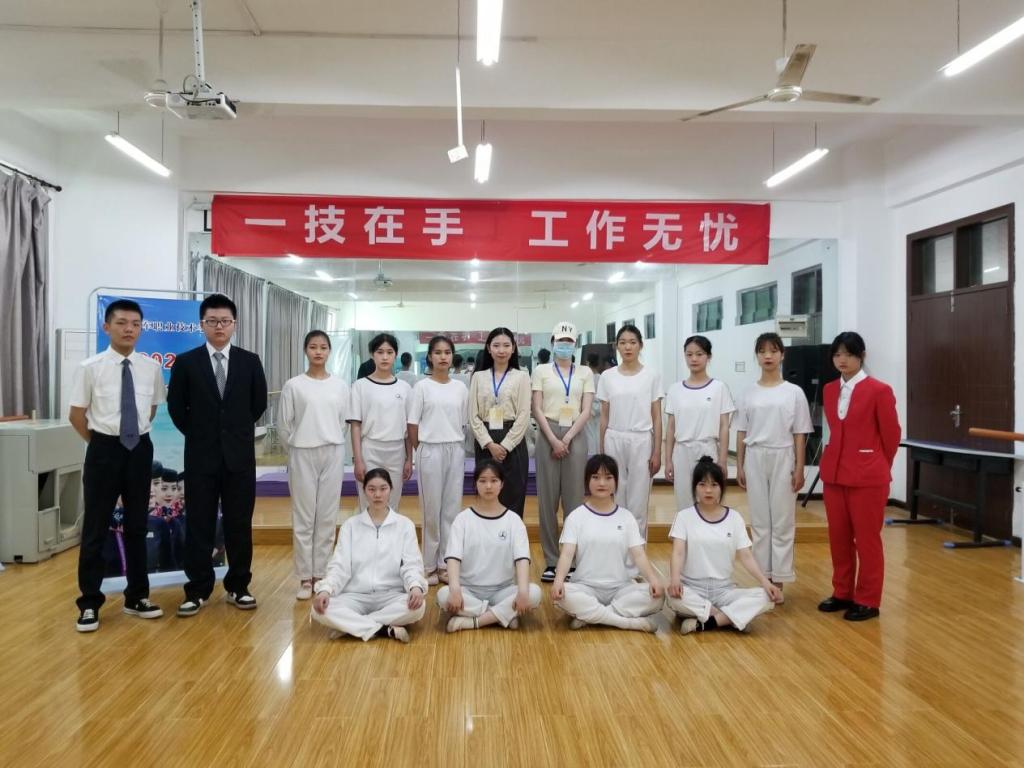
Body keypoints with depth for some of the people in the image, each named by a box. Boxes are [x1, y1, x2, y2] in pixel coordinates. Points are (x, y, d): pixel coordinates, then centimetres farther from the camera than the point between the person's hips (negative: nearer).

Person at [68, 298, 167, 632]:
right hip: (104, 450, -3)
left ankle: (136, 597, 26)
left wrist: (137, 437, 12)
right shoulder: (90, 368, -8)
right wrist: (100, 442, 5)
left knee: (137, 526, 13)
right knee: (95, 528, 4)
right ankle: (90, 604, 17)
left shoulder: (152, 367, -1)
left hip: (140, 450, 3)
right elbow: (76, 415, 1)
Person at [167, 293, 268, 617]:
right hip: (201, 456, 0)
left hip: (240, 455, 1)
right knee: (199, 525, 5)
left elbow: (259, 403, 9)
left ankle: (238, 587, 18)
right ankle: (197, 590, 15)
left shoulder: (250, 361, 2)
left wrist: (238, 431, 10)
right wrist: (199, 434, 7)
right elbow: (176, 407, 5)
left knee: (239, 524, 6)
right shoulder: (186, 362, 0)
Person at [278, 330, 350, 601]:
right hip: (302, 454, -2)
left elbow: (343, 423, 9)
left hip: (333, 454, 2)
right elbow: (283, 425, 2)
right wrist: (294, 450, 8)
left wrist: (332, 445, 9)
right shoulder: (293, 385, -3)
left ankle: (321, 574, 17)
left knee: (327, 517, 7)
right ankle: (305, 577, 11)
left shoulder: (340, 386, 2)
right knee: (303, 518, 3)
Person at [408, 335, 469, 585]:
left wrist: (456, 445, 5)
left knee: (452, 509, 7)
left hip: (455, 451, 3)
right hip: (430, 450, -3)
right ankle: (430, 566, 14)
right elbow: (413, 425, -2)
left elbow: (463, 423, 11)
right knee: (431, 510, 3)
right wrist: (420, 452, -2)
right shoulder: (422, 387, -4)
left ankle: (446, 563, 17)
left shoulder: (460, 387, 6)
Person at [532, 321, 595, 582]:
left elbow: (586, 411, 2)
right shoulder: (541, 371, 6)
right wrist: (553, 439, -11)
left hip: (575, 437, 1)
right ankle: (551, 561, 10)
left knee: (574, 500, 2)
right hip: (548, 435, 0)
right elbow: (537, 409, 0)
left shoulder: (585, 372, 8)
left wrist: (567, 438, -9)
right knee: (548, 500, 1)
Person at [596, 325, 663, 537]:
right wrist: (601, 451, 5)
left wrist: (657, 452, -4)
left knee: (638, 504, 3)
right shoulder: (607, 376, 4)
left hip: (641, 442, -1)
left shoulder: (651, 376, 0)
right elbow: (604, 417, 7)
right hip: (614, 441, 2)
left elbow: (656, 418, 1)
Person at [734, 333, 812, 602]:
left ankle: (778, 580, 10)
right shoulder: (749, 393, 5)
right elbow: (742, 432, 7)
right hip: (755, 458, 2)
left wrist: (799, 467, -5)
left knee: (782, 520, 2)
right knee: (759, 520, 7)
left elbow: (799, 434, -1)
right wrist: (739, 466, 4)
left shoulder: (794, 392, -1)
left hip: (782, 458, -2)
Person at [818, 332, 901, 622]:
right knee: (838, 537, 12)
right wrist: (839, 458, 16)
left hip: (868, 475, -6)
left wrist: (878, 467, 9)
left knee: (867, 538, 4)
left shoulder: (879, 390, -10)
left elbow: (891, 435, -2)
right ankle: (842, 593, 25)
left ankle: (868, 600, 15)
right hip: (834, 471, 6)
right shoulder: (830, 390, 8)